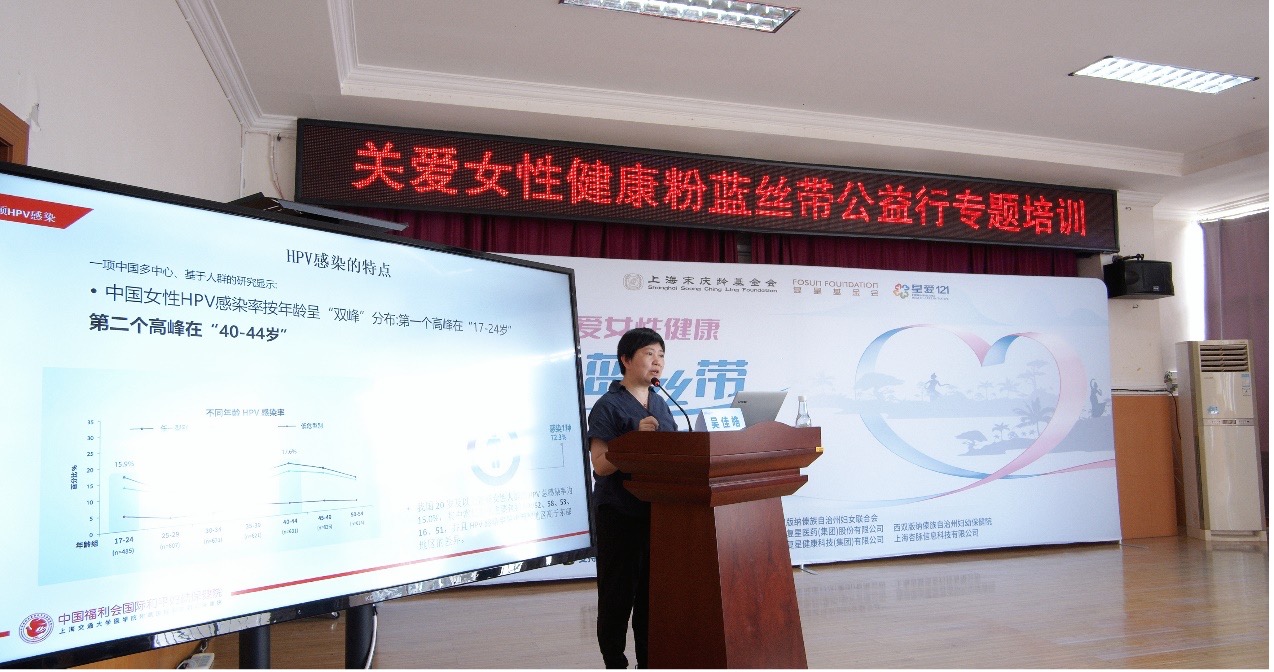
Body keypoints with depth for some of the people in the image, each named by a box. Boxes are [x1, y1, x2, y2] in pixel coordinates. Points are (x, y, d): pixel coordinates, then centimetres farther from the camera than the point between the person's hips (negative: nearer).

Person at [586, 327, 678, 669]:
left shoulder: (661, 406, 12)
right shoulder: (608, 406, -9)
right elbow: (601, 465, -17)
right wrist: (637, 437, -26)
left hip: (657, 510, 6)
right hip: (619, 513, -6)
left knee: (653, 591, 13)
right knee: (618, 593, 3)